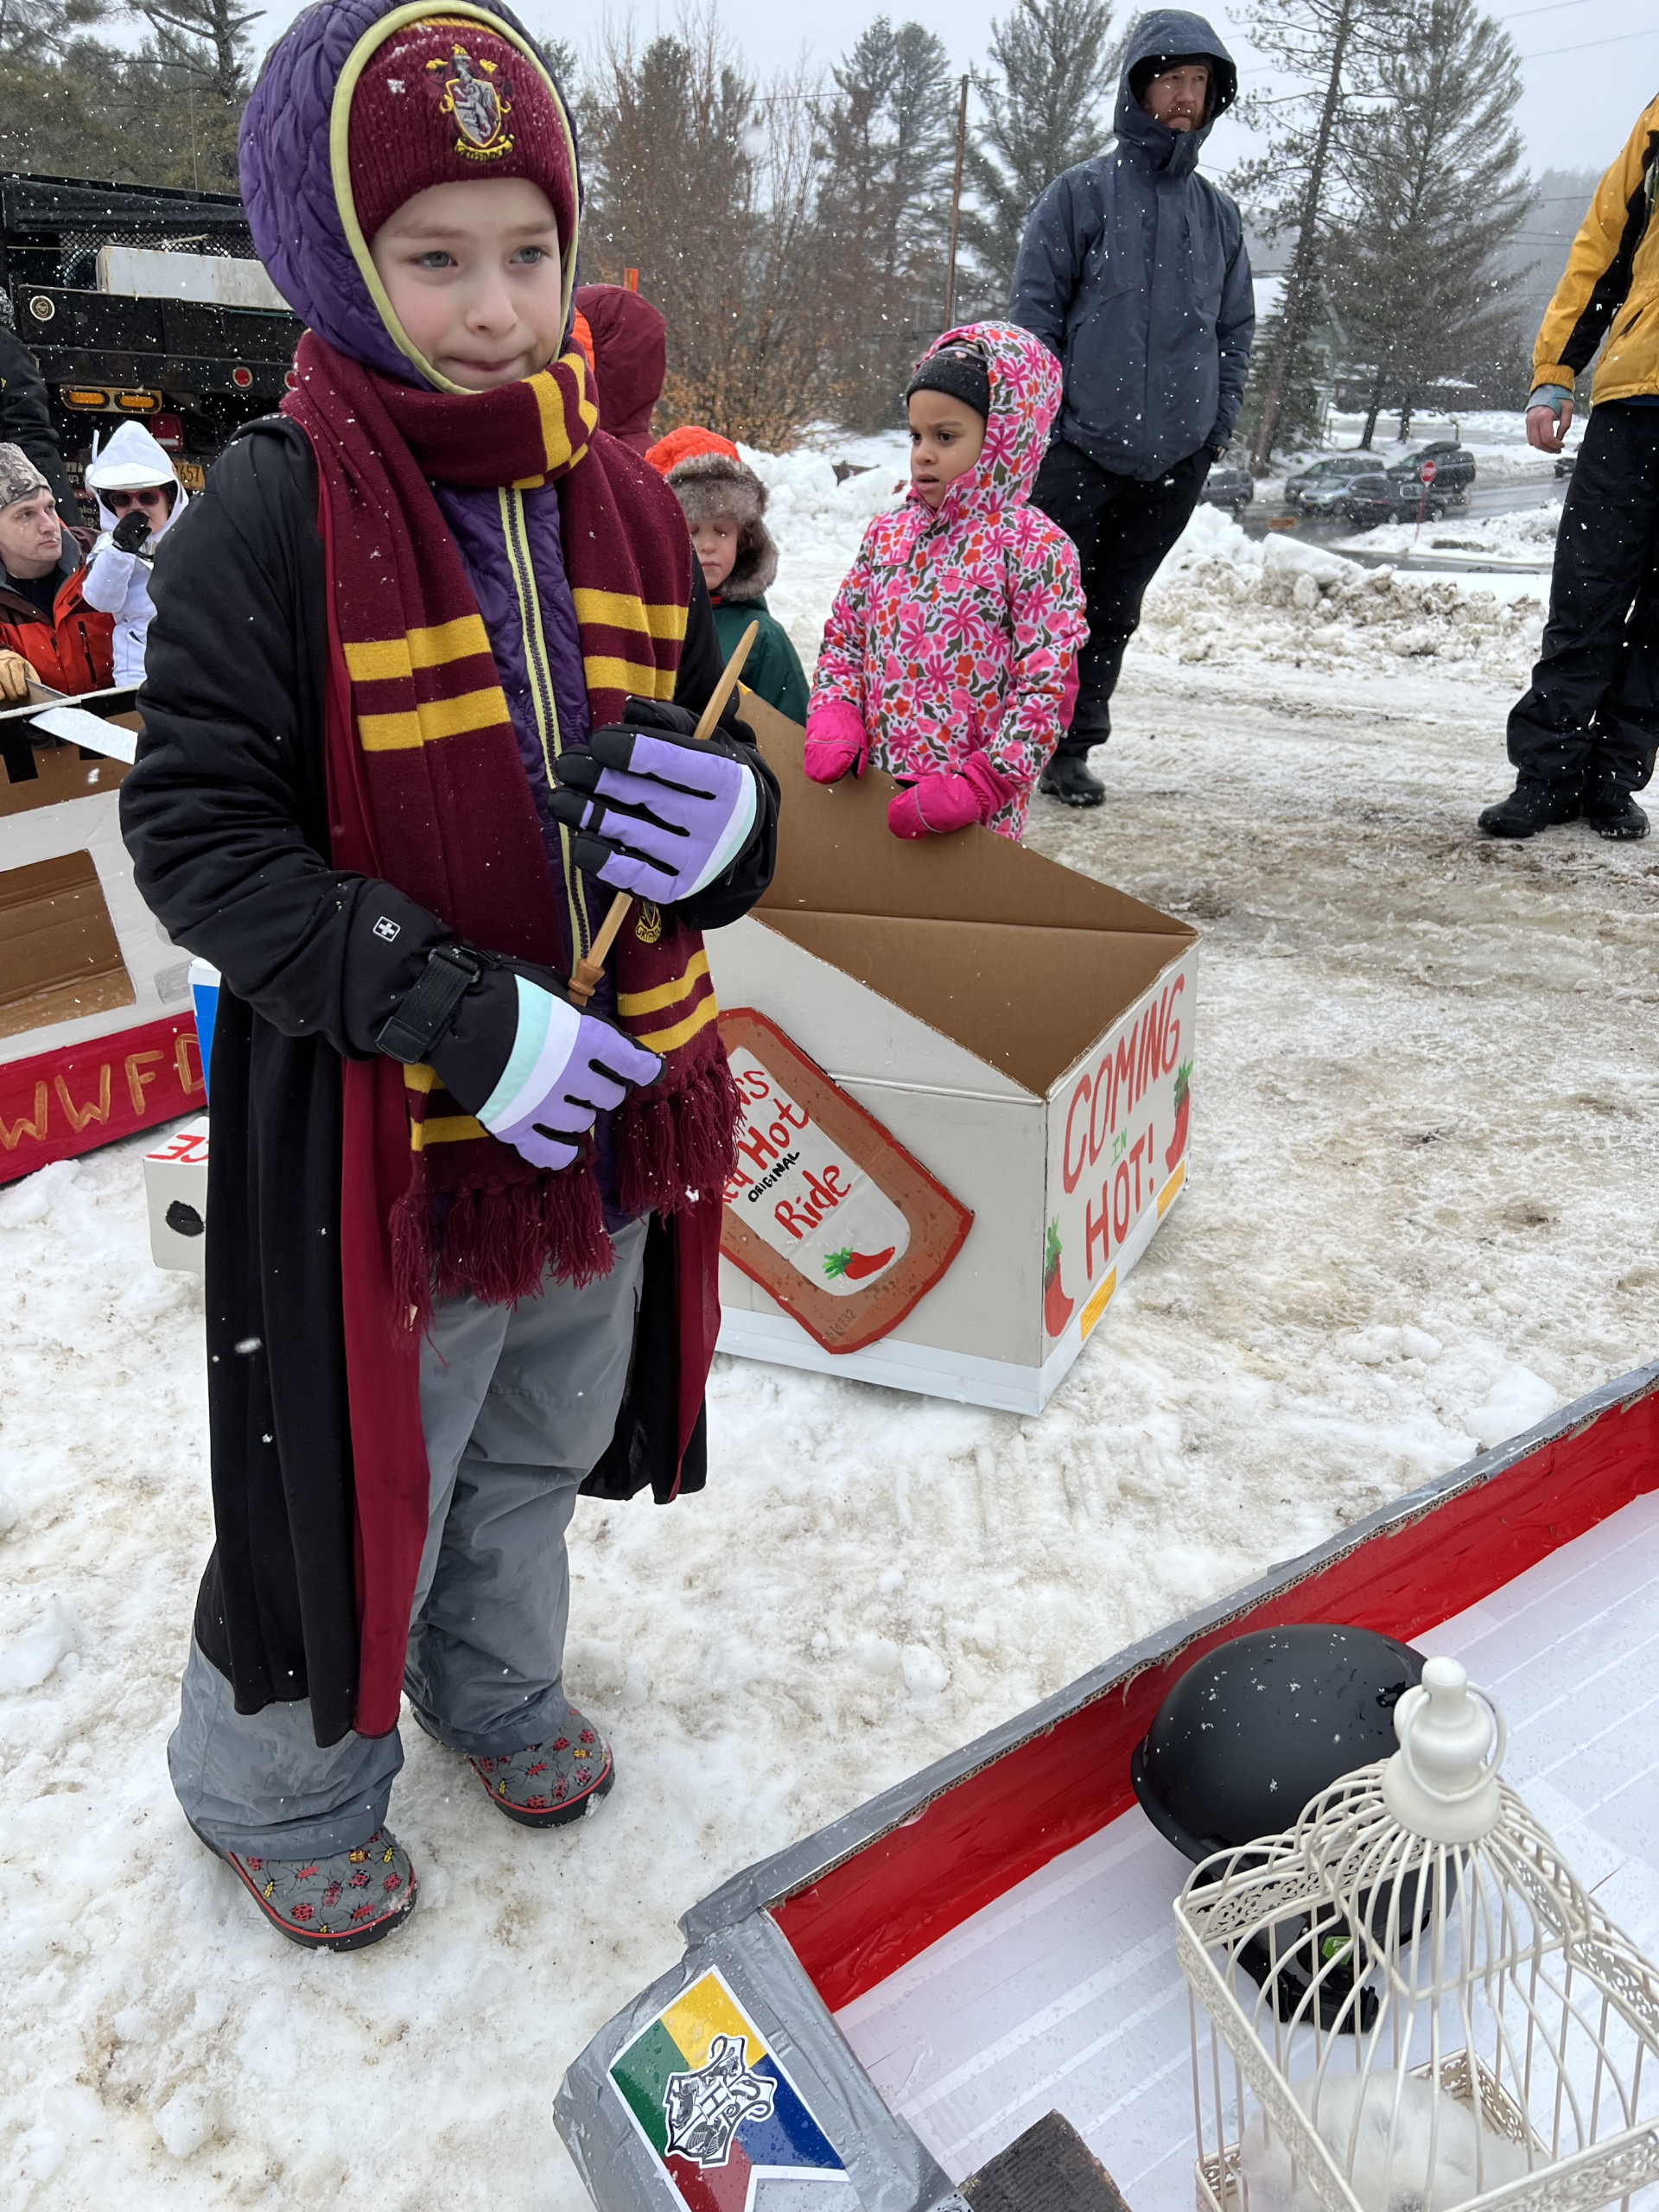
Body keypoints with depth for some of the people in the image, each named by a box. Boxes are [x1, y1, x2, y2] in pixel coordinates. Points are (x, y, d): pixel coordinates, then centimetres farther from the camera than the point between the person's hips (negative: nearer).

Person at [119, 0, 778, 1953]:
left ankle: (494, 1683, 55)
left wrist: (733, 826, -14)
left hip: (608, 1106, 6)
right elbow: (197, 834, -17)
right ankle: (276, 1788, 43)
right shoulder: (270, 520, -14)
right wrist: (460, 1018, -26)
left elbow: (705, 758, 11)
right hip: (375, 1134, -5)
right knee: (361, 1486, 12)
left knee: (537, 1449, 25)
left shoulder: (624, 509, 3)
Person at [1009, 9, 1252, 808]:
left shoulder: (1218, 212, 14)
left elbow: (1236, 330, 19)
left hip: (1175, 458, 4)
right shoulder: (1082, 192, 1)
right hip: (1079, 445, -4)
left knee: (1114, 611, 8)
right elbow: (1033, 311, -1)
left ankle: (1070, 751, 16)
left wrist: (1218, 424, 8)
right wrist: (1043, 416, -9)